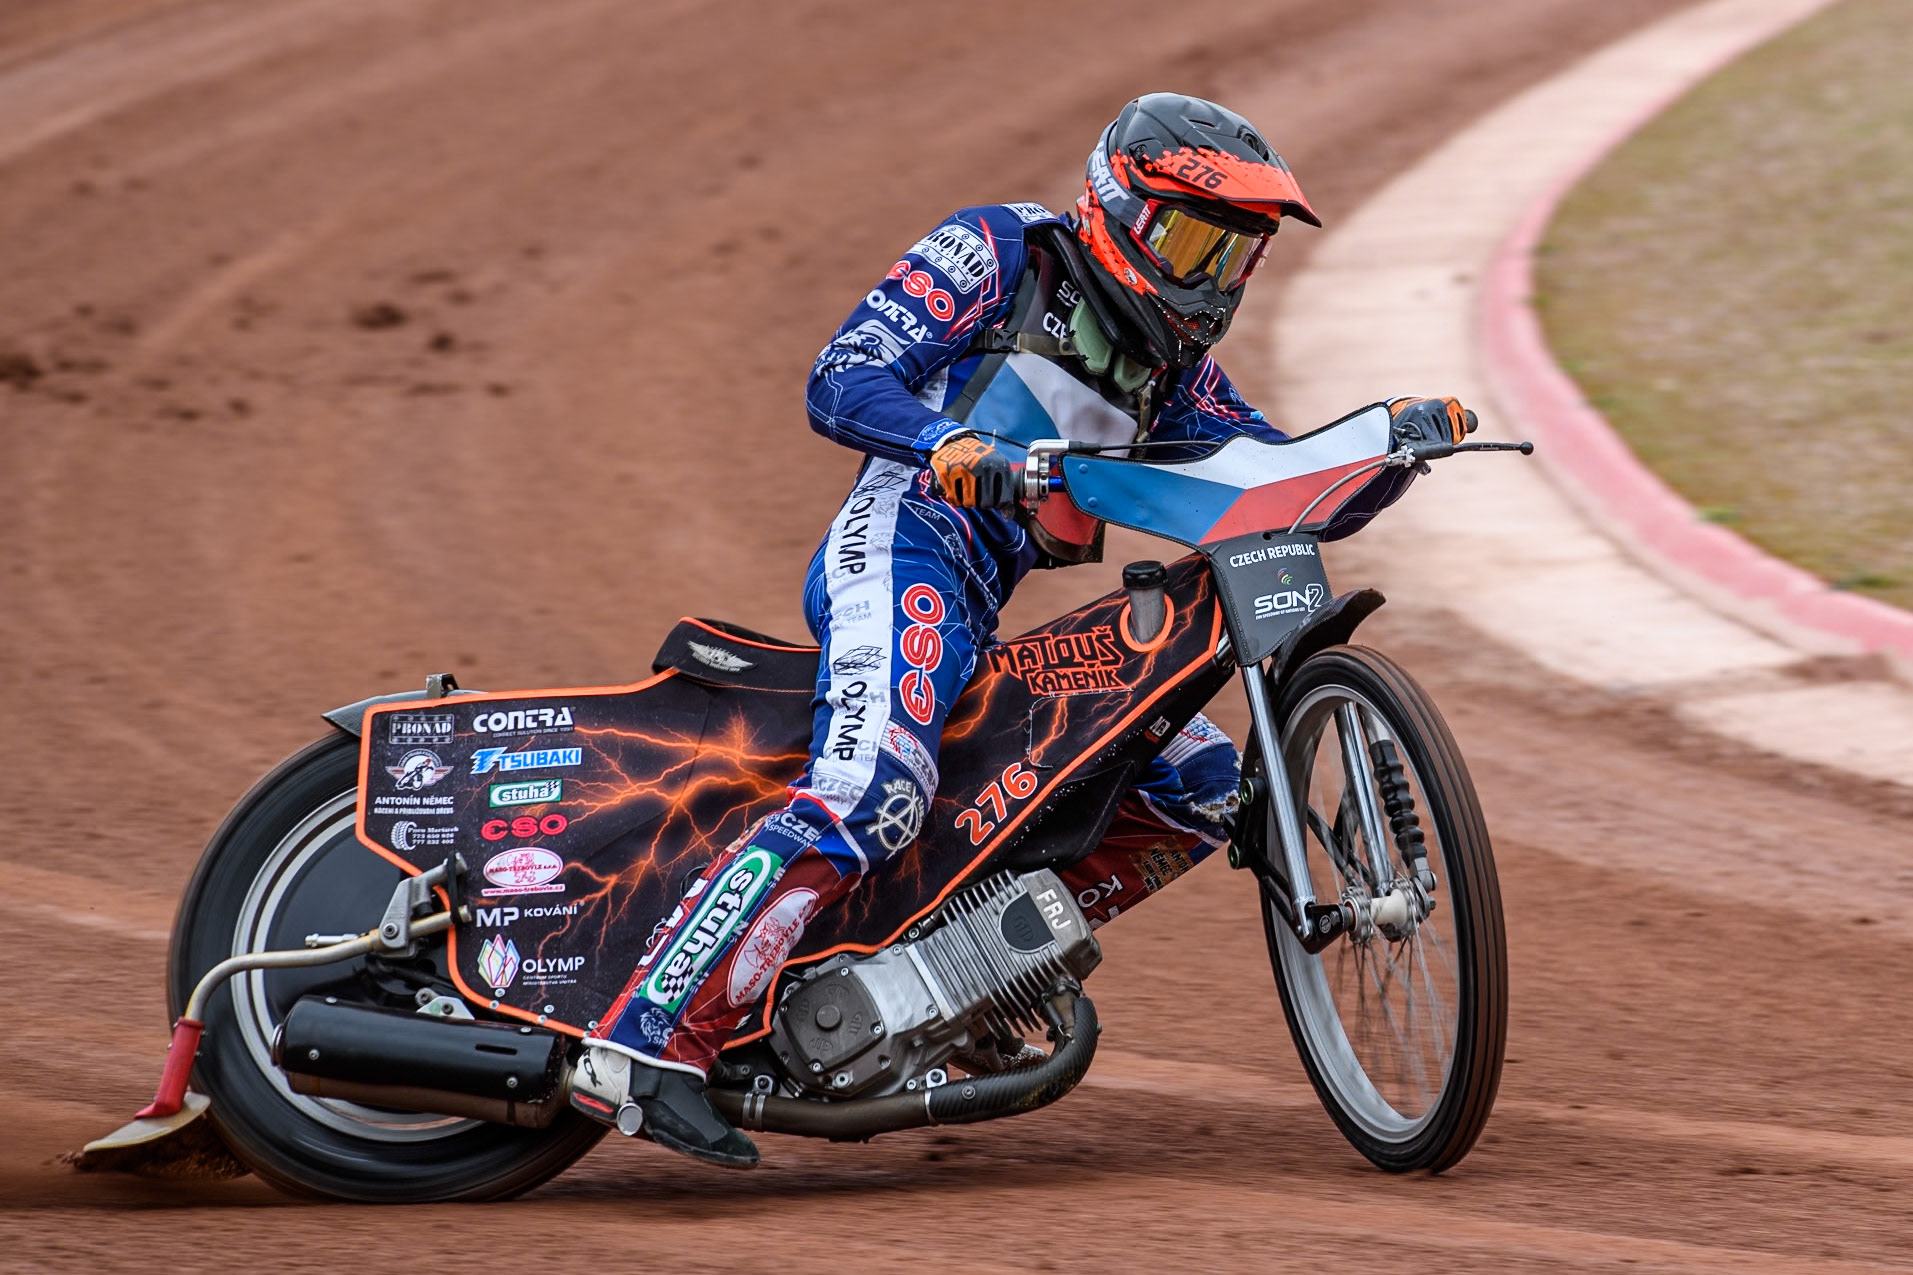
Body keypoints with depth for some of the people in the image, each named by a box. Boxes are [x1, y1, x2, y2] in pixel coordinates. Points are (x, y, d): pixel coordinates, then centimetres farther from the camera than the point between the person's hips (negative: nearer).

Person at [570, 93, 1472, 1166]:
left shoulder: (1174, 368, 22)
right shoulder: (999, 254, 2)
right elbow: (841, 381, -9)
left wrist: (1398, 443, -1)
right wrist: (949, 441, -29)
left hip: (985, 621, 8)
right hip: (905, 545, -8)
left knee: (1206, 783, 5)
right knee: (872, 795, -32)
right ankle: (646, 1046, -41)